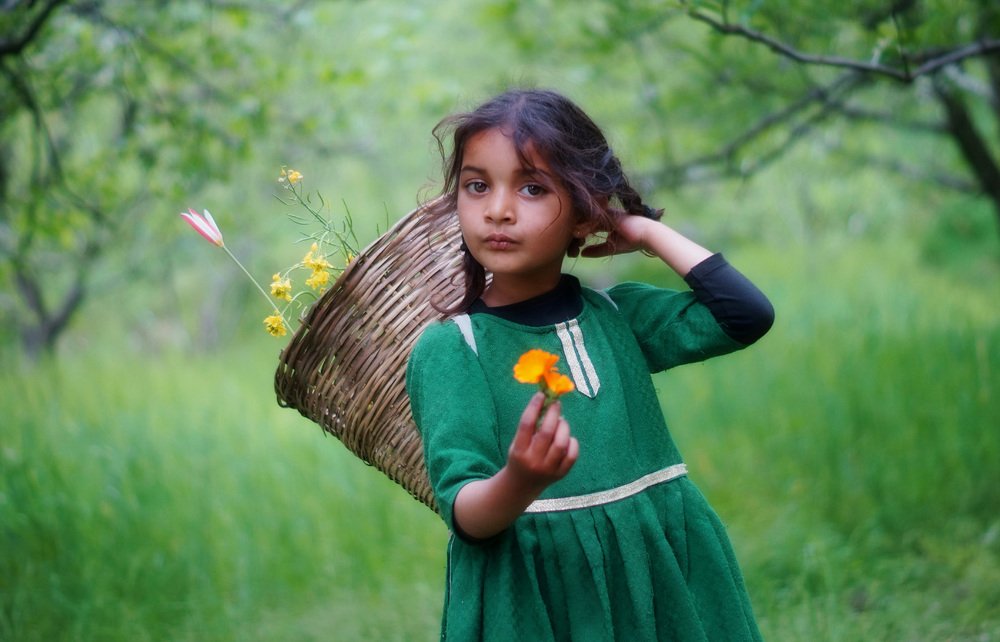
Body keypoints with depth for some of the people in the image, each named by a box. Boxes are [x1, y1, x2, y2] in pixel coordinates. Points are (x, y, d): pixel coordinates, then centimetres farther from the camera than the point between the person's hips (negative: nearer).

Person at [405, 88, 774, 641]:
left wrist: (649, 233, 1)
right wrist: (519, 483, -36)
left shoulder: (616, 316, 5)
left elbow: (748, 315, -6)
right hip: (533, 596, -3)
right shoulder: (447, 347, -7)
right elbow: (465, 515, -16)